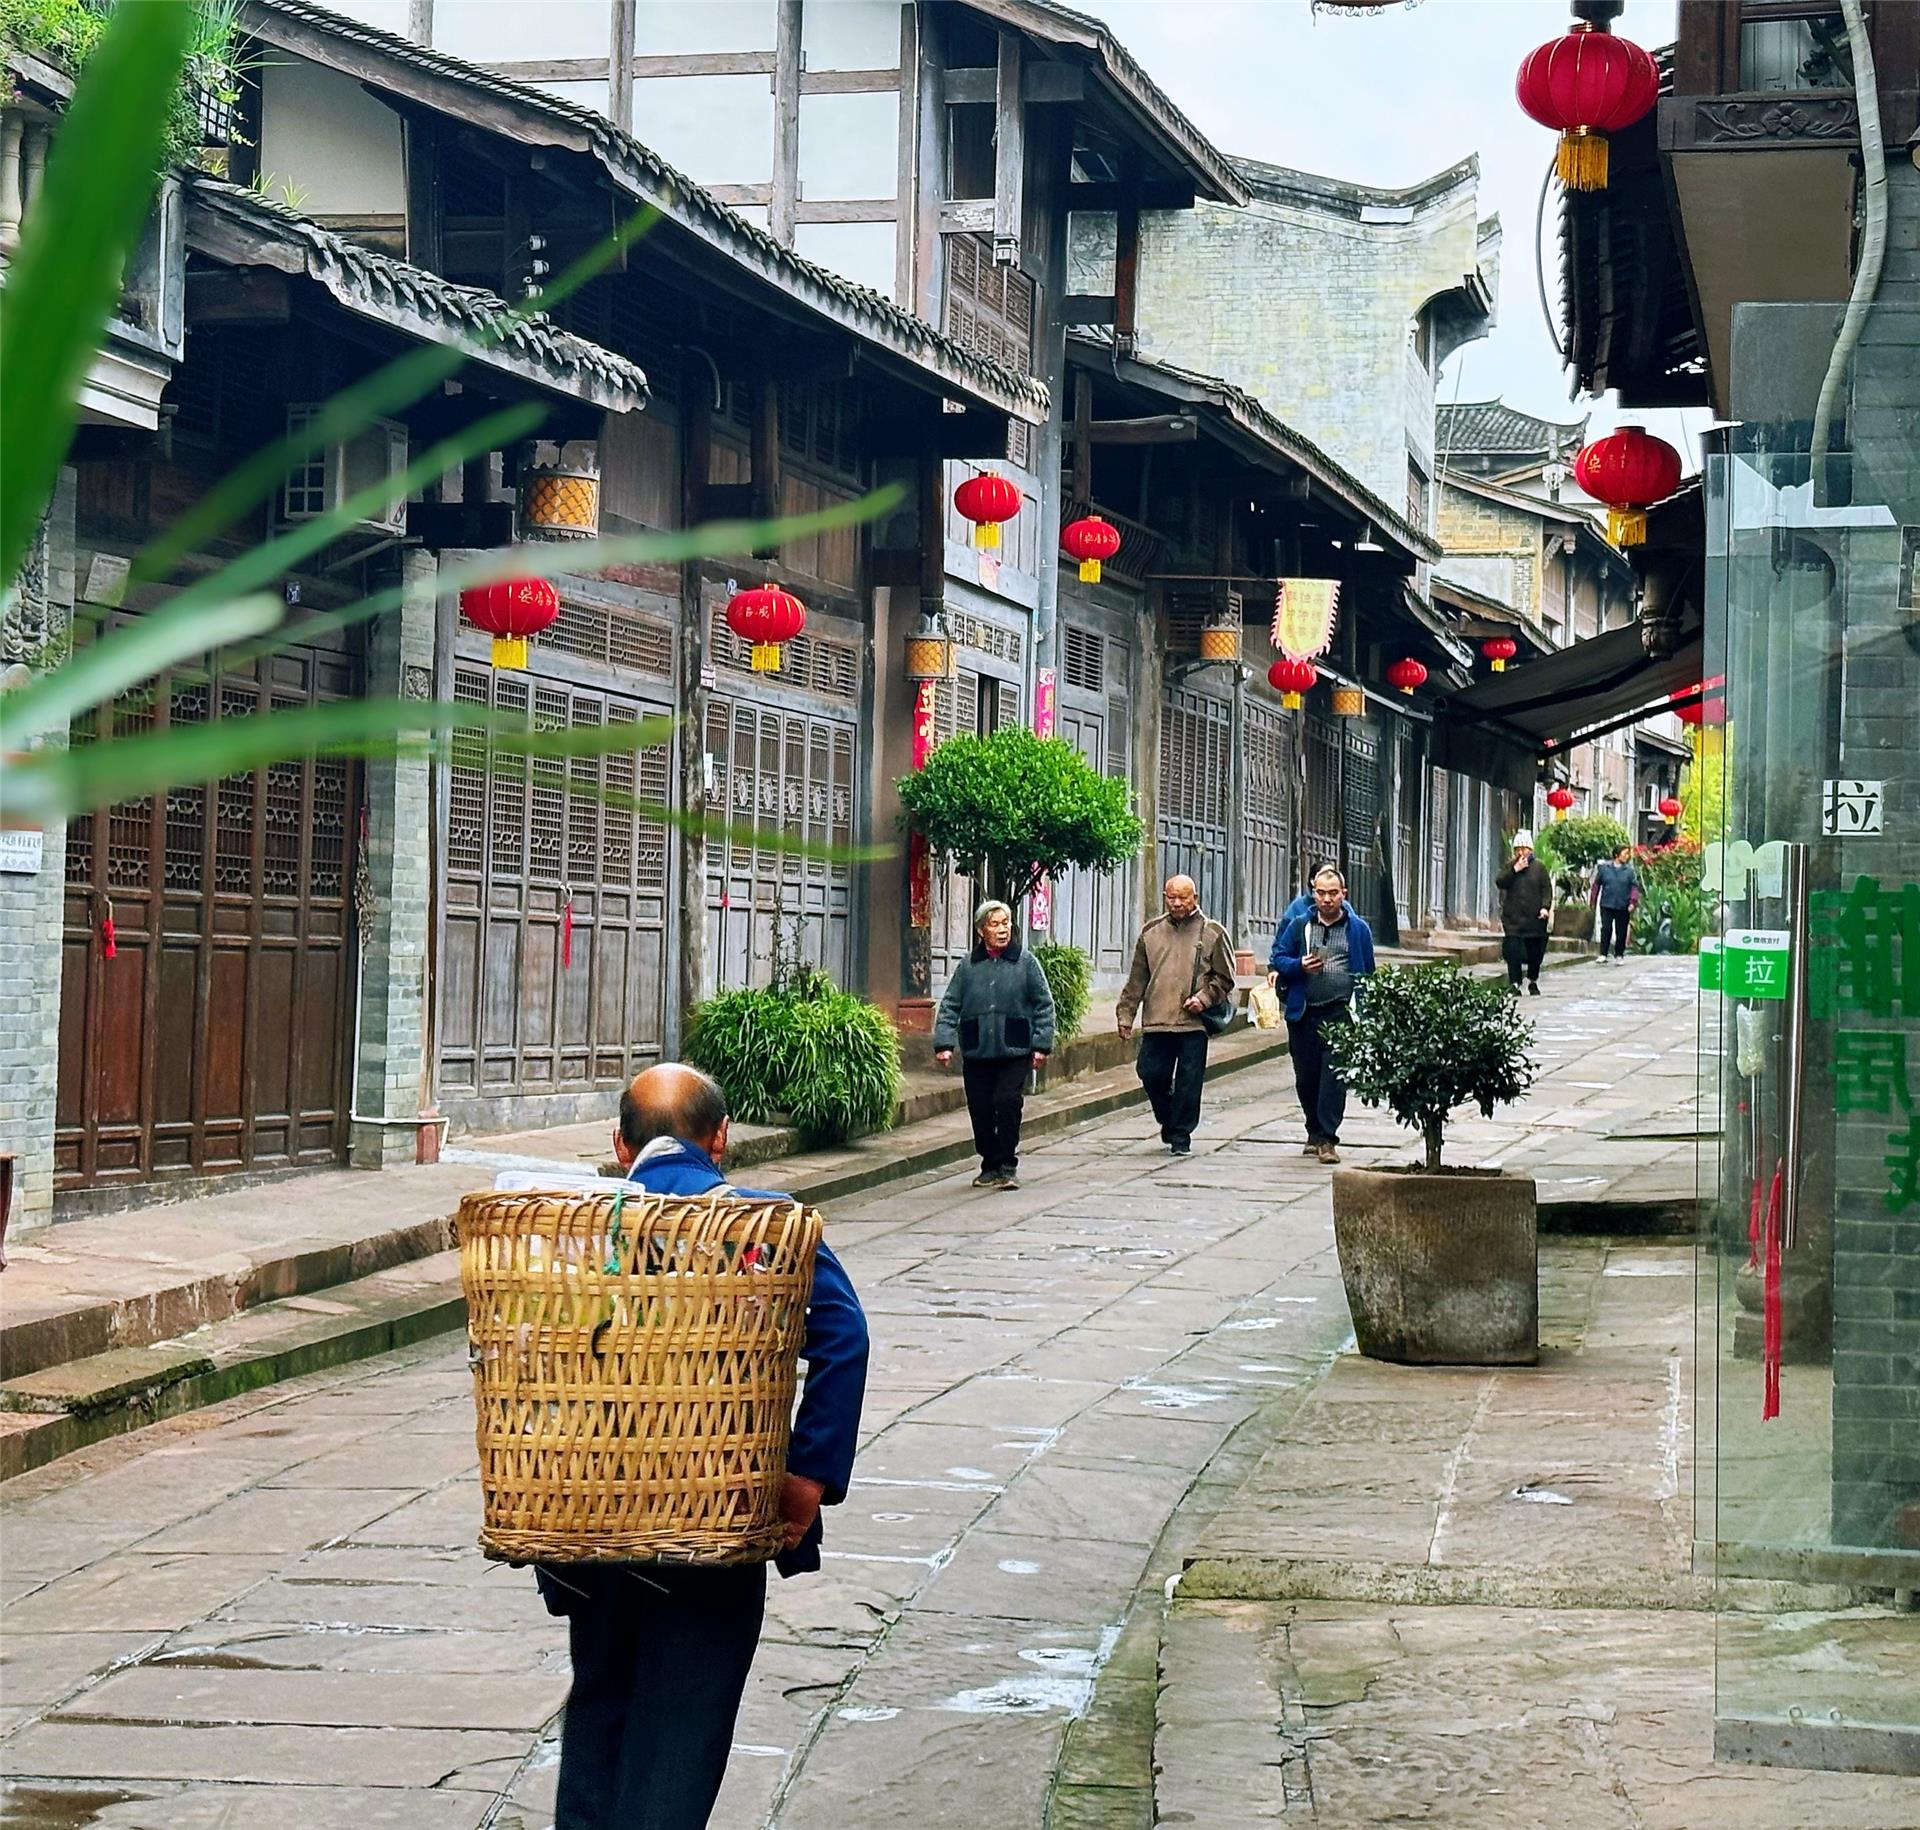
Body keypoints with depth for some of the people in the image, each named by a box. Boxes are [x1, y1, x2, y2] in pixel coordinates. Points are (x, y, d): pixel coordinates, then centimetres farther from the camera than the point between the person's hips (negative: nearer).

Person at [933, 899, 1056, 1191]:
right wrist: (944, 1043, -3)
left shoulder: (1025, 962, 2)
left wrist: (1042, 1044, -1)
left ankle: (1007, 1165, 1)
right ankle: (990, 1165, 19)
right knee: (980, 1109, 3)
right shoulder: (969, 965, 5)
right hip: (976, 1053, 2)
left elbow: (1044, 1005, 4)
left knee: (1007, 1103, -13)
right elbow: (950, 1006, 7)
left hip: (1014, 1052, -2)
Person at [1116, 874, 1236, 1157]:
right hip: (1156, 1021, 3)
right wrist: (1126, 1015, 12)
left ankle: (1181, 1136, 10)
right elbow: (1137, 979, 16)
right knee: (1151, 1074, 0)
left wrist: (1204, 997, -10)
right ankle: (1169, 1121, 25)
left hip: (1194, 1023, -2)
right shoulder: (1151, 932, 12)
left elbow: (1224, 978, 6)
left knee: (1189, 1082, -1)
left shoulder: (1212, 933, 4)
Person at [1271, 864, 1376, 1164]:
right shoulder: (1299, 925, 9)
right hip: (1304, 1013, 2)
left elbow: (1368, 974, 9)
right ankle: (1315, 1132, 25)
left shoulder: (1358, 929, 7)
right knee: (1306, 1078, 9)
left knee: (1334, 1076, -11)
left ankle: (1327, 1138, -10)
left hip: (1340, 1012, -2)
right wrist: (1300, 966, -11)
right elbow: (1278, 959, 9)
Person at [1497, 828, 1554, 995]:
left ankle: (1533, 982, 26)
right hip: (1513, 918, 0)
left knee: (1535, 953, 7)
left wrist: (1545, 907, -14)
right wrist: (1514, 870, -13)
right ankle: (1515, 984, -9)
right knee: (1513, 951, -11)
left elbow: (1547, 889, 1)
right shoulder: (1510, 866, 9)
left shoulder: (1539, 867, 4)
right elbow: (1499, 883, -3)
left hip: (1535, 918, 0)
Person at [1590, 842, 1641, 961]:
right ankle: (1603, 954, -2)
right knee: (1606, 930, -5)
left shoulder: (1629, 871, 2)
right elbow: (1596, 884, 7)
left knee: (1621, 932, 6)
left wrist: (1633, 902, -13)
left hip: (1623, 907, 1)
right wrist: (1593, 901, 7)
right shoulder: (1604, 868, 2)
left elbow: (1634, 887, -1)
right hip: (1607, 905, -1)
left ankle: (1619, 955, 16)